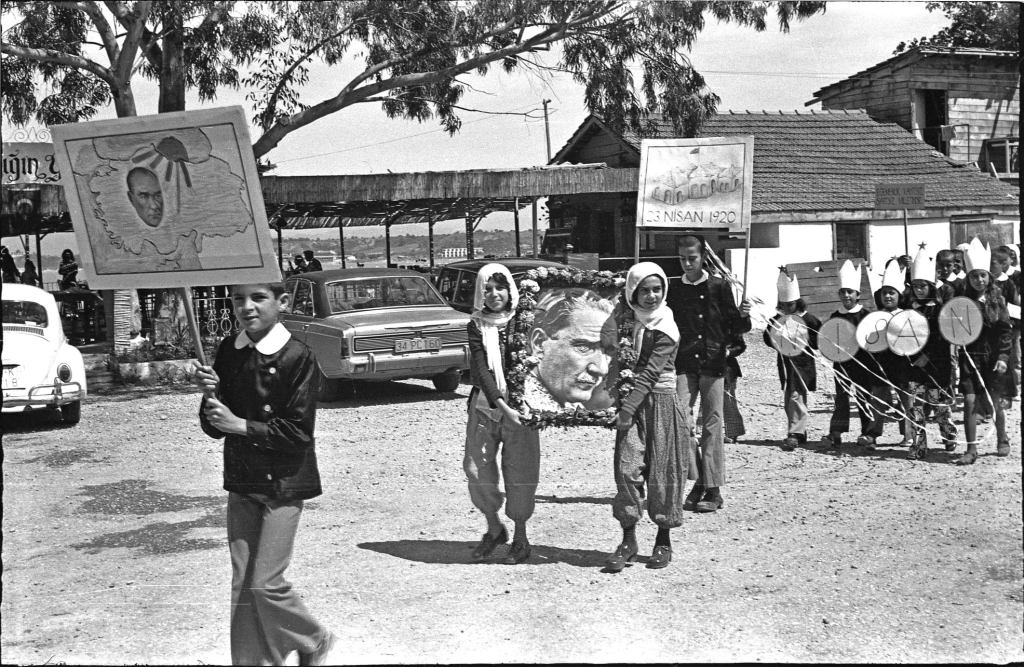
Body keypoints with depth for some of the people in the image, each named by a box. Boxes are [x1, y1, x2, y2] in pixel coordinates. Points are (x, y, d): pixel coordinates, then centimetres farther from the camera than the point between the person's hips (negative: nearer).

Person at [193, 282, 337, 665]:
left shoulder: (297, 357, -14)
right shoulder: (229, 352, 3)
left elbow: (298, 433, -17)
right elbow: (213, 428, 5)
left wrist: (241, 425, -20)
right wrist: (210, 395, -14)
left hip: (283, 485, -6)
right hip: (241, 482, 6)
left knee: (265, 583, -5)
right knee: (242, 585, 8)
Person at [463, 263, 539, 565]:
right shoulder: (476, 327, 1)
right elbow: (480, 370, -8)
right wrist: (501, 404, -21)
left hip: (520, 405, -1)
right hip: (485, 404, 1)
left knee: (520, 473, 0)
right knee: (477, 469, -3)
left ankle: (520, 537, 17)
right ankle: (494, 529, 20)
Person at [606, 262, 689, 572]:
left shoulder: (666, 329, -10)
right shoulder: (628, 321, 7)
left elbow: (651, 372, -18)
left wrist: (628, 407, -25)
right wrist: (623, 405, 2)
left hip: (659, 403, -4)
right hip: (631, 403, 4)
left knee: (662, 471, 3)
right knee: (627, 468, -5)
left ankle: (663, 540, 15)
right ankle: (628, 538, 2)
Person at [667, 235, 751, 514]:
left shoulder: (719, 286, 4)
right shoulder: (674, 290, 10)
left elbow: (734, 329, 5)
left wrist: (743, 316, -14)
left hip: (713, 364, -2)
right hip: (684, 365, 2)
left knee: (711, 426, 0)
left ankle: (713, 490, 6)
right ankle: (699, 480, 5)